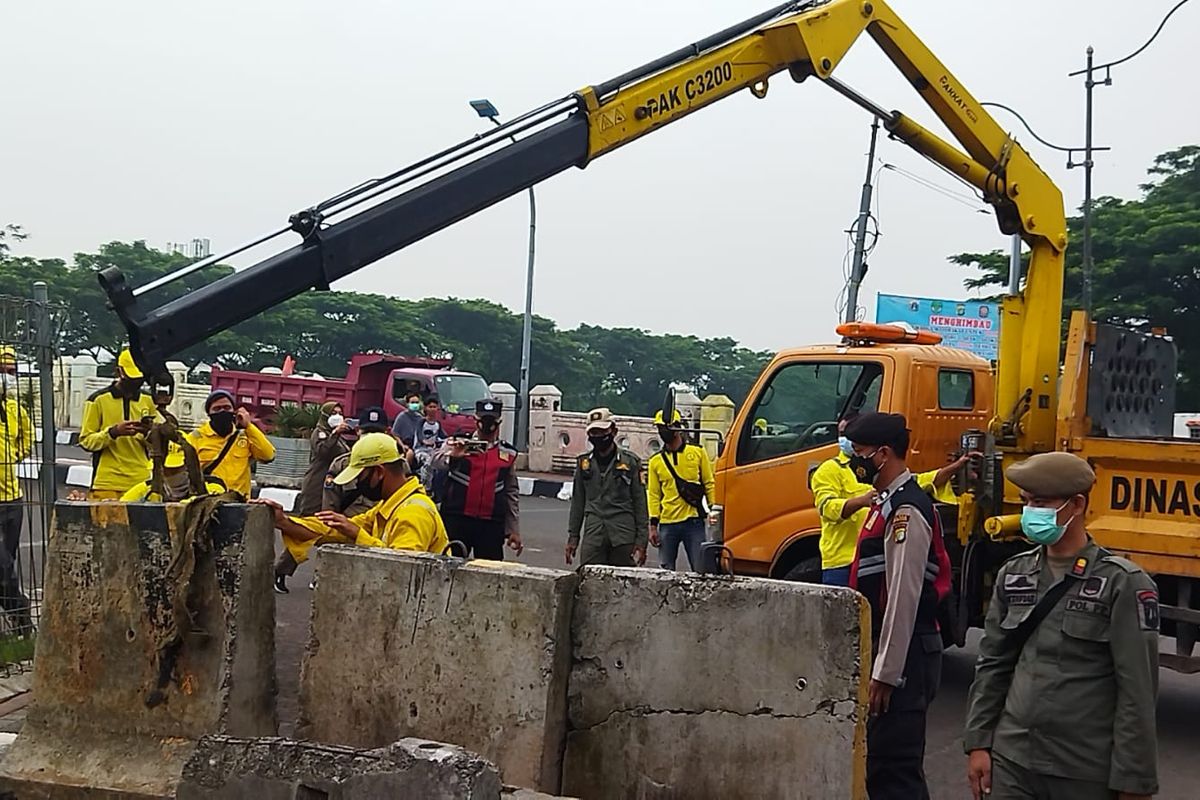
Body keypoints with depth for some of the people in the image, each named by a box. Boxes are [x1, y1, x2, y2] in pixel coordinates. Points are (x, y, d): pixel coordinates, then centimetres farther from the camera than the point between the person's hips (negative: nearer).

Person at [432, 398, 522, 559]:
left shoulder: (508, 454, 11)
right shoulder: (458, 444, 4)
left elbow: (512, 493, 14)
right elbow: (436, 463, -15)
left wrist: (514, 530, 11)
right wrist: (452, 455, -38)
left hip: (492, 525, 2)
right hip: (457, 521, -2)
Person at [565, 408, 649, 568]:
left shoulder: (630, 462, 3)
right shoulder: (584, 462, 11)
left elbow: (640, 503, 3)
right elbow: (578, 501, 16)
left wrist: (641, 541, -2)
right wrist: (573, 536, 12)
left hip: (623, 536, -2)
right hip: (593, 534, 2)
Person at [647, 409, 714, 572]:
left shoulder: (698, 453, 5)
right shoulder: (655, 461, 9)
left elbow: (709, 484, 6)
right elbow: (654, 495, 9)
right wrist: (653, 526, 3)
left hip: (694, 521, -2)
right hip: (667, 524, 2)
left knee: (700, 569, -5)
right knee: (666, 570, 3)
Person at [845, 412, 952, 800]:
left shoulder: (906, 512, -18)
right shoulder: (887, 501, 13)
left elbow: (904, 599, -22)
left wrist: (886, 673, -21)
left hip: (903, 653, -10)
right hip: (884, 648, 10)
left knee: (893, 767, -6)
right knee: (878, 758, 17)